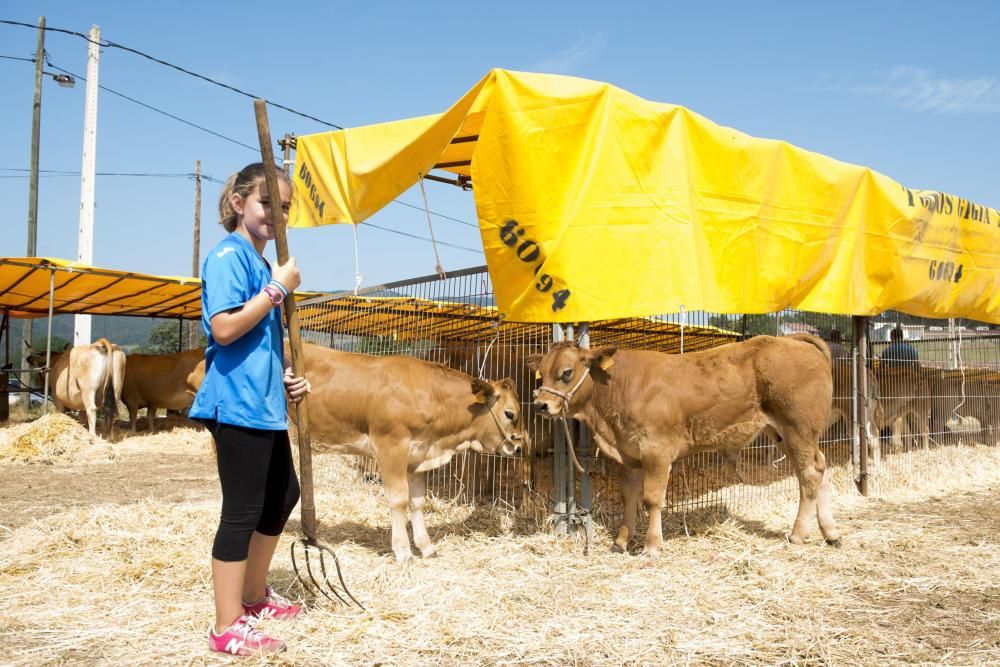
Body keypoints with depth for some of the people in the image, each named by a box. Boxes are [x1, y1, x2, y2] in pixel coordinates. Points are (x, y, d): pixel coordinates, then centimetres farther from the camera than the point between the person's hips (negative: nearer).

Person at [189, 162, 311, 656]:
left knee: (283, 494, 19)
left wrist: (286, 375, 9)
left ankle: (254, 595, 35)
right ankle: (228, 628, 6)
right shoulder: (228, 255, -11)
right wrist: (278, 289, -16)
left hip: (265, 403, 10)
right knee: (242, 511, -4)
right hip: (237, 404, -10)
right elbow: (224, 329, -23)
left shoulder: (261, 263, 15)